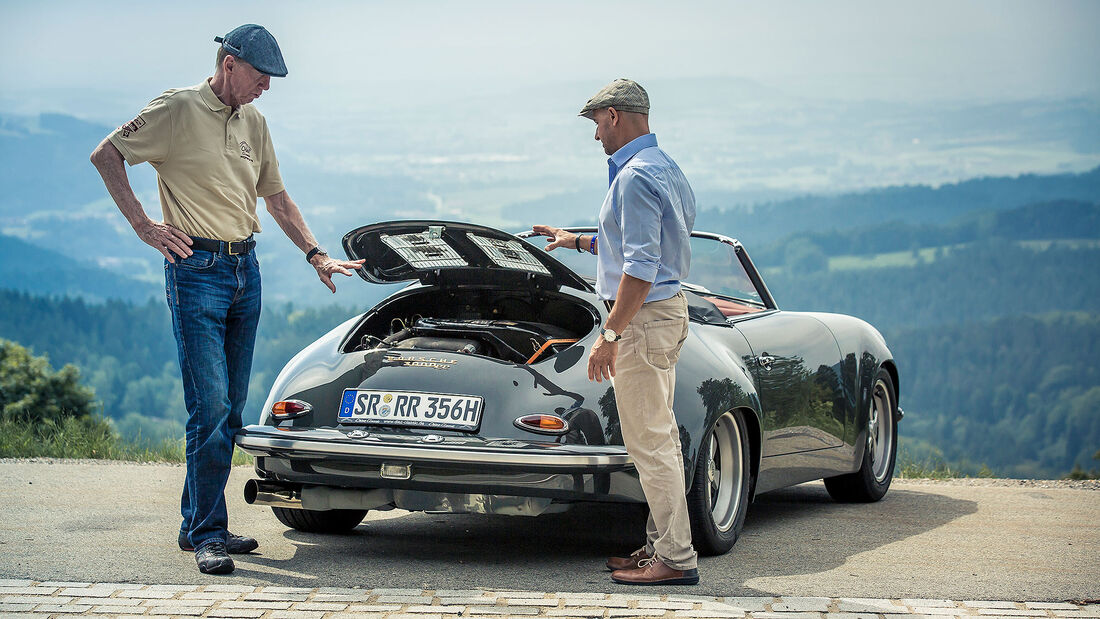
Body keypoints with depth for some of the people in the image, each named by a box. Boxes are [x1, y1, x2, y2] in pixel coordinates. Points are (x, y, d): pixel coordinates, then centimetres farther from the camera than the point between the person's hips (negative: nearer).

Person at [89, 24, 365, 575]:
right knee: (210, 404, -12)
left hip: (246, 268, 7)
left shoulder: (253, 123, 15)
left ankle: (200, 523, 17)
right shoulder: (178, 110, -6)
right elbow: (106, 155, -4)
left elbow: (276, 198, 24)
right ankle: (206, 534, -7)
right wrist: (143, 225, -9)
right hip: (197, 270, -7)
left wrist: (316, 255, 15)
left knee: (231, 407, 8)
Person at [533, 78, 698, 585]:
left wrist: (609, 334, -23)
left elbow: (641, 267, -24)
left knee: (648, 440, -7)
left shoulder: (636, 175, -17)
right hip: (669, 308, 11)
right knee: (660, 437, 14)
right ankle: (661, 545, 20)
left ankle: (677, 558, -5)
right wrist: (580, 242, 32)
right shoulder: (665, 169, 16)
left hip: (644, 315, -11)